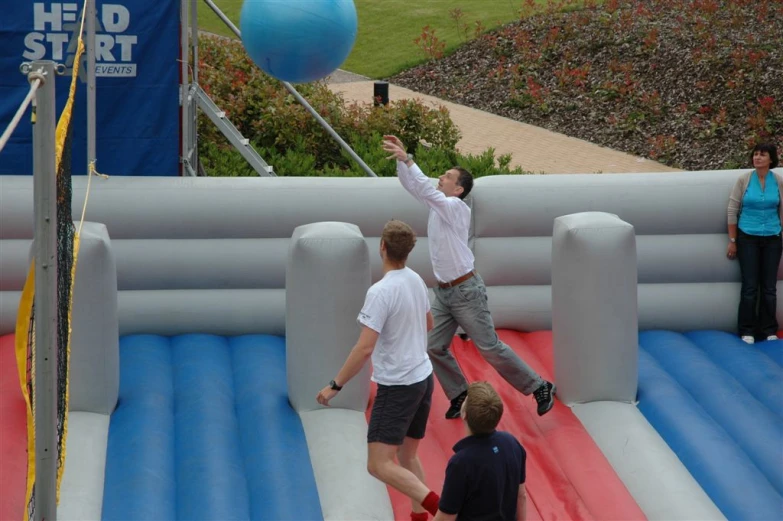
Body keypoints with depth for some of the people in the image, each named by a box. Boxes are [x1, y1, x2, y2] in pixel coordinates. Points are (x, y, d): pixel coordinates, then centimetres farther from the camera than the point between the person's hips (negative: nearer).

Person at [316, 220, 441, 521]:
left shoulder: (380, 292, -20)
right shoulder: (416, 280, 3)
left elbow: (364, 349, -24)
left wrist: (335, 386, -16)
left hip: (397, 387, -8)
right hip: (423, 379, 8)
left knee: (380, 465, -10)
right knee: (407, 457, 19)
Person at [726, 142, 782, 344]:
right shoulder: (744, 180, -6)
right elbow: (732, 210, -2)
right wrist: (732, 241, -2)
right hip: (748, 238, -1)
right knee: (750, 287, -1)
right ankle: (747, 331, 8)